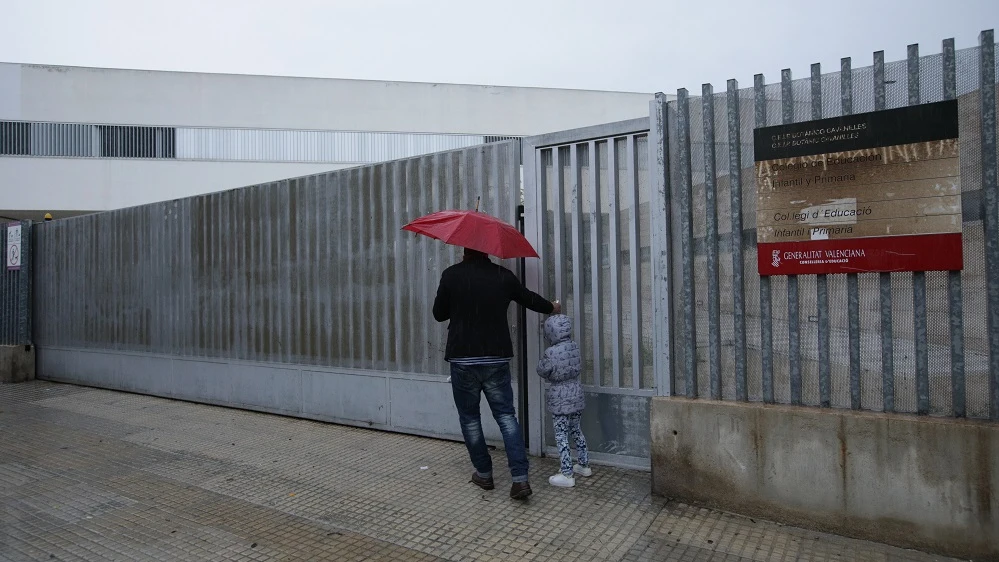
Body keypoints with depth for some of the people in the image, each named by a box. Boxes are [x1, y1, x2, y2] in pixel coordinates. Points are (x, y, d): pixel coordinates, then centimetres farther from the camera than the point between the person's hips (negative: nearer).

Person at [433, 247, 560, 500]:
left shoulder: (451, 275, -6)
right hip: (497, 358, 2)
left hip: (463, 359, -2)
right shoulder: (504, 275, 2)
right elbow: (529, 298, 17)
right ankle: (520, 479, 0)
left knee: (469, 417, 14)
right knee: (506, 416, 8)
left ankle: (484, 474, 23)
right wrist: (552, 307, 36)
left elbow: (439, 314, 2)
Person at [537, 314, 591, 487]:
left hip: (560, 399, -7)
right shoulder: (575, 347, -1)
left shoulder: (551, 353, -19)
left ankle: (566, 474, 2)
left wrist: (543, 359, 9)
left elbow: (542, 372, -6)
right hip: (576, 395, 7)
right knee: (576, 430, 20)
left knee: (561, 436, 0)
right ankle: (584, 465, 31)